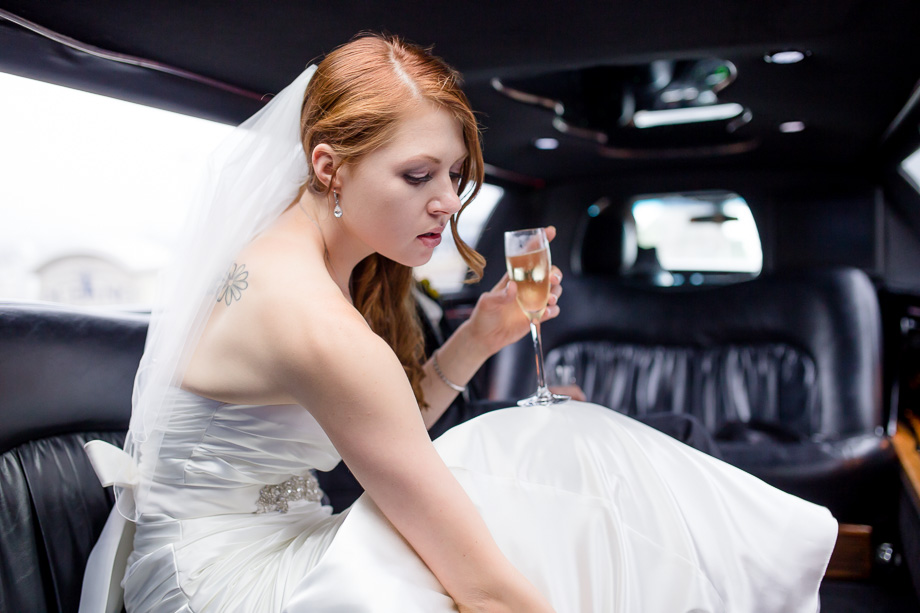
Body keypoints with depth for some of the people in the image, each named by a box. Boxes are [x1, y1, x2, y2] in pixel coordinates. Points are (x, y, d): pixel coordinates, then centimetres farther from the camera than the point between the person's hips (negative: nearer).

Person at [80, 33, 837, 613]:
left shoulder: (298, 254, 1)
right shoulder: (316, 323, -28)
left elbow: (383, 436, 6)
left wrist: (479, 336, -5)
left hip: (277, 539, 8)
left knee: (560, 449, -1)